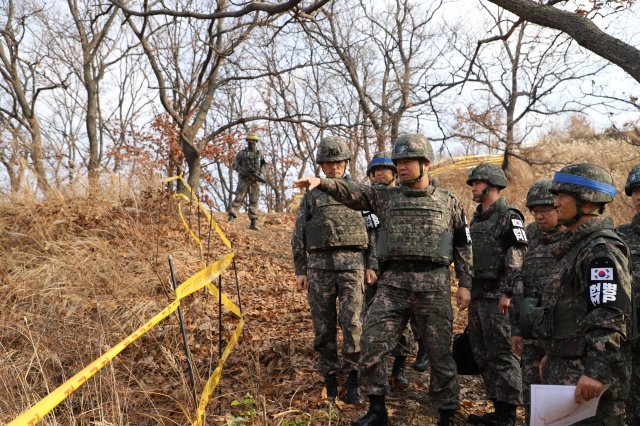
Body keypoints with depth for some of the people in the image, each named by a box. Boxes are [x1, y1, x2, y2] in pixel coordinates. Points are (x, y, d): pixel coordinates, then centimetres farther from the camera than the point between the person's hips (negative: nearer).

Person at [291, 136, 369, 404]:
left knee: (351, 322, -9)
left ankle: (353, 379, 2)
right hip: (319, 265, 1)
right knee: (323, 326, 5)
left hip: (352, 264, -1)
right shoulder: (311, 195, 10)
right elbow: (298, 235, 10)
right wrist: (300, 270, 4)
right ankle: (329, 377, 19)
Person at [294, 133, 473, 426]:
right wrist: (321, 182, -19)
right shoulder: (386, 197, 11)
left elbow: (463, 246, 10)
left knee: (440, 353, 5)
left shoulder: (448, 202, 9)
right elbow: (352, 193, -3)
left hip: (434, 285, -1)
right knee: (371, 346, -3)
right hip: (393, 283, 2)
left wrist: (465, 283, 4)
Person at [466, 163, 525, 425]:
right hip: (478, 295, 9)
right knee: (483, 355, 13)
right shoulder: (477, 218, 17)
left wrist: (507, 292, -22)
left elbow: (517, 258, -17)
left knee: (502, 355, -4)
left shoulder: (508, 216, -9)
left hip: (497, 297, -9)